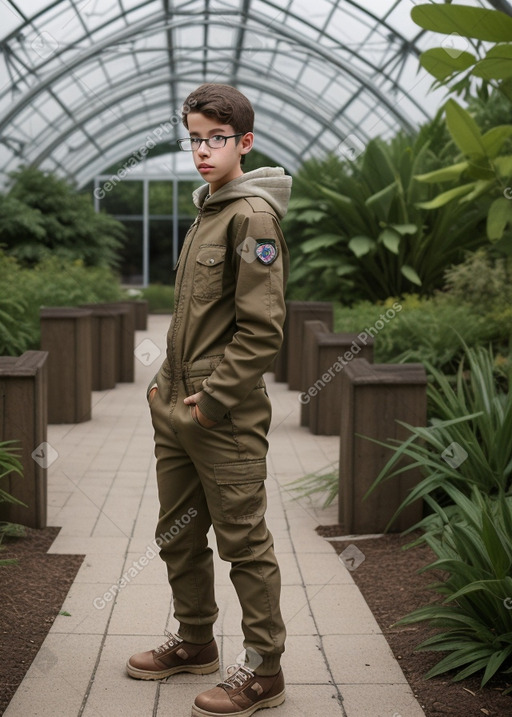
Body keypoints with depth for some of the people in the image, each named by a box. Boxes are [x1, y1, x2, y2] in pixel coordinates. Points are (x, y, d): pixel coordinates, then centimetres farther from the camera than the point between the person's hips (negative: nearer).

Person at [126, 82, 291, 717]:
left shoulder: (253, 216, -12)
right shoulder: (206, 213, 16)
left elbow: (262, 327, -18)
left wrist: (213, 398, -17)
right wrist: (167, 381, 14)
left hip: (224, 417, -9)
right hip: (176, 410, 9)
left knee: (243, 542, 1)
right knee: (178, 535, 17)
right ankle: (195, 642, 35)